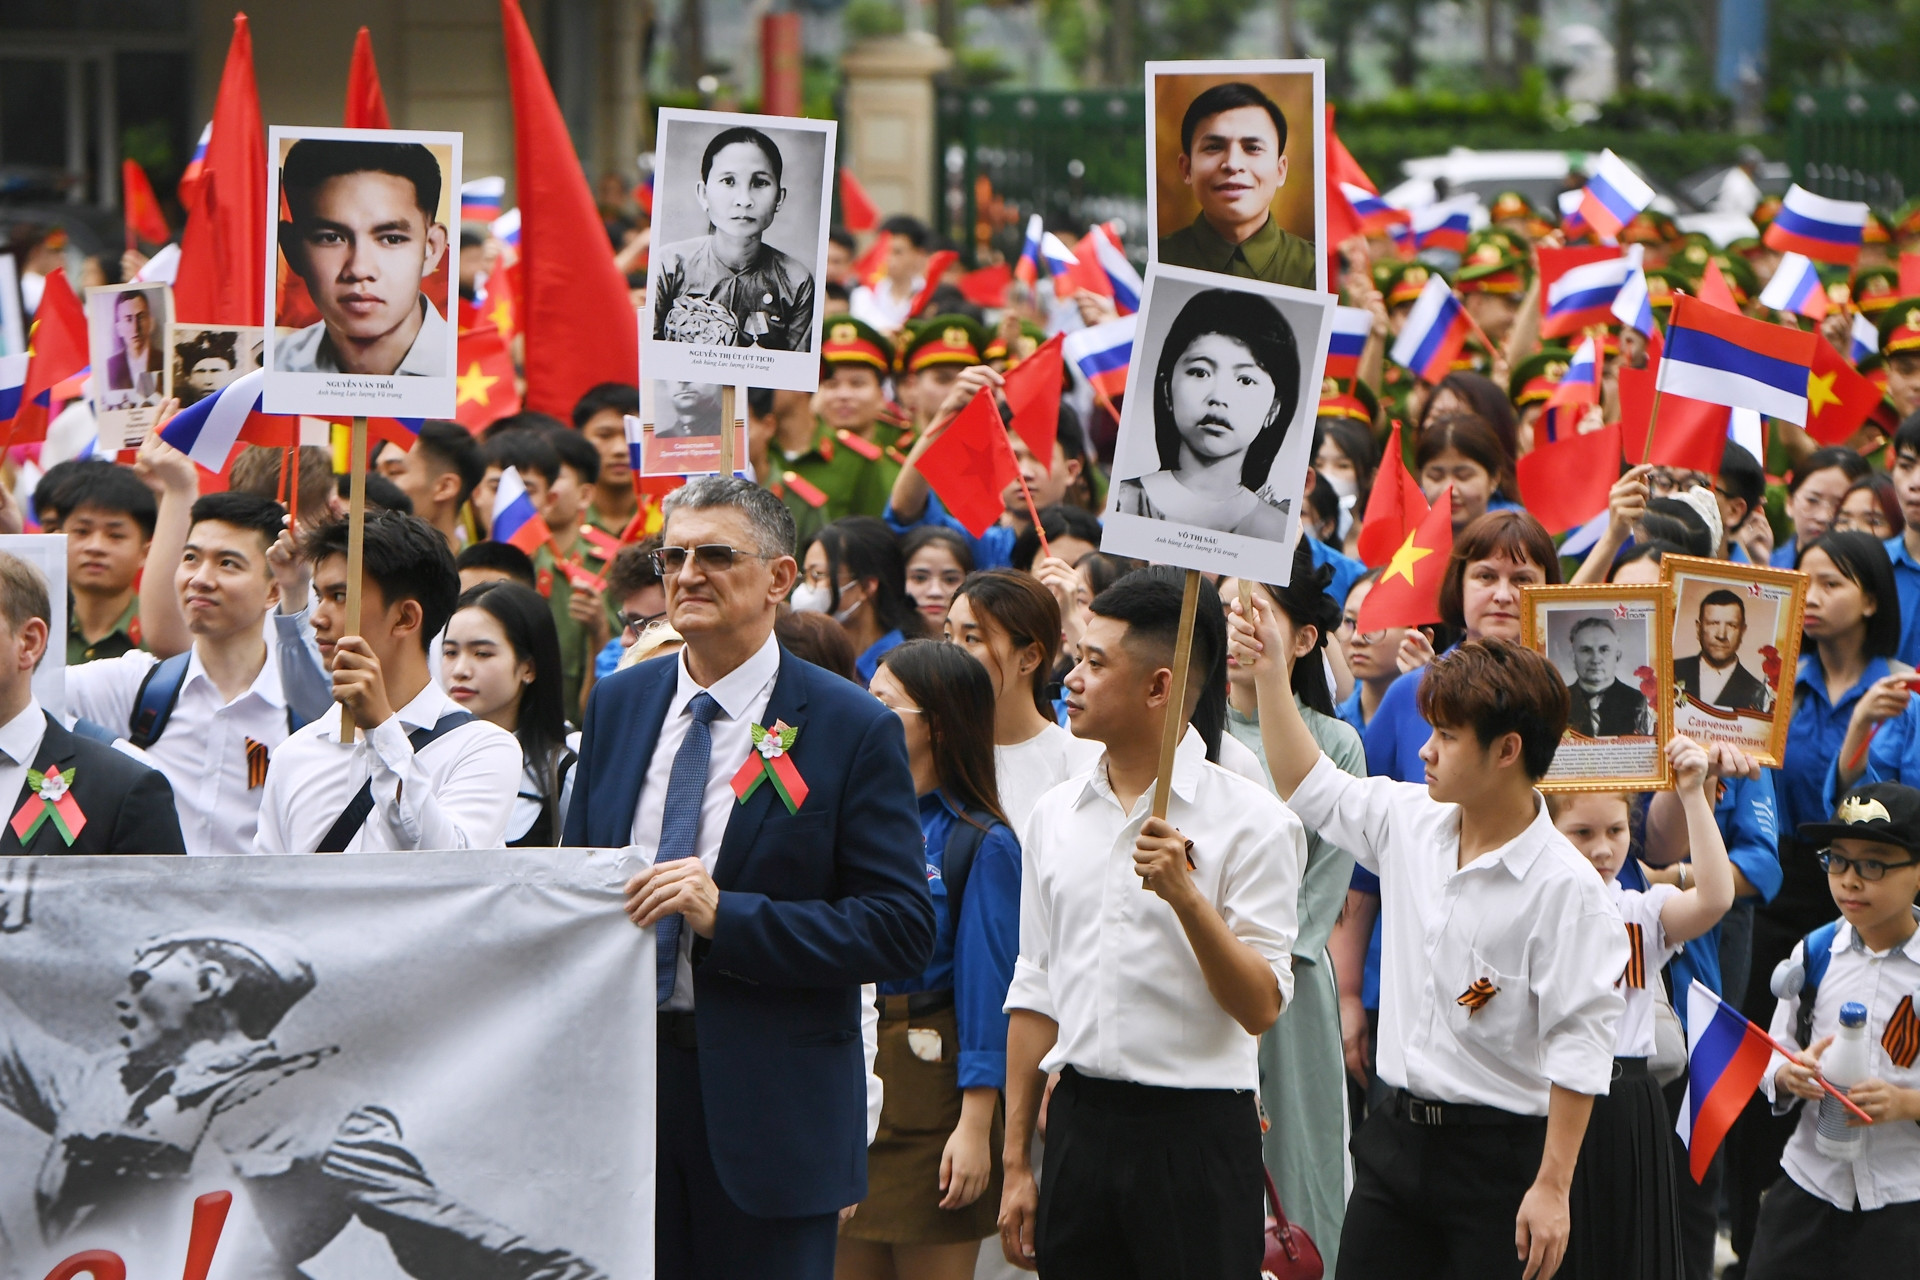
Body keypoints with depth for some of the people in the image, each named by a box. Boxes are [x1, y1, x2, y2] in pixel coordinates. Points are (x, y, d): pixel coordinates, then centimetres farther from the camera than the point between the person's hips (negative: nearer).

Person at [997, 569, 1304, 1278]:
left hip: (1197, 1133, -5)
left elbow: (1260, 1007, -12)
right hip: (1078, 1124, 5)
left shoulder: (1252, 821, -7)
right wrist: (1016, 1160, 13)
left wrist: (1185, 895, -25)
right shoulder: (1056, 814, 11)